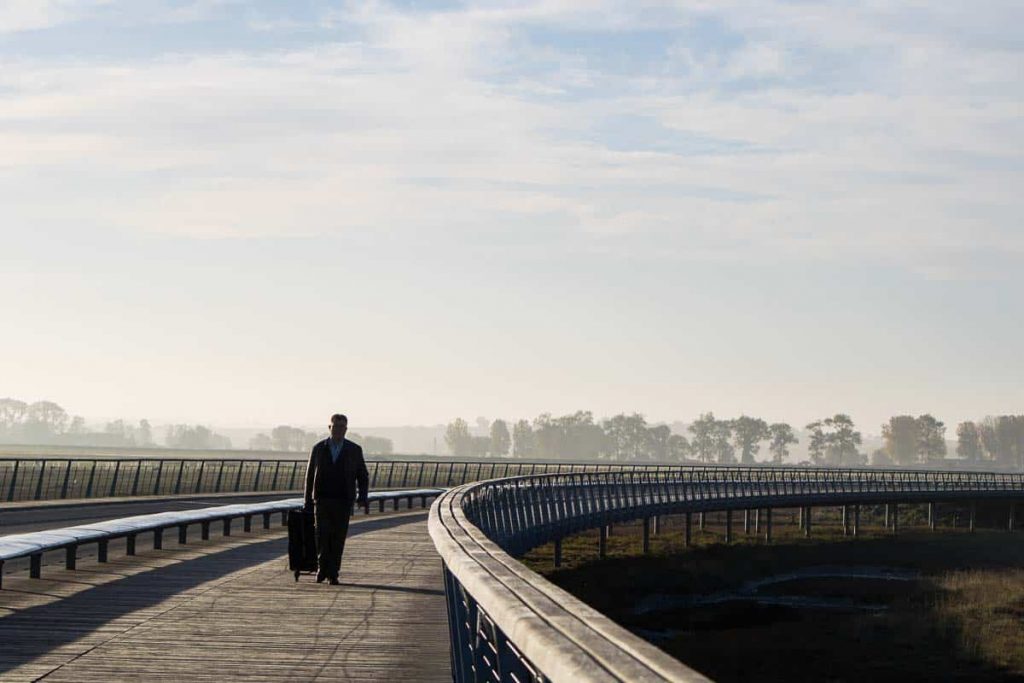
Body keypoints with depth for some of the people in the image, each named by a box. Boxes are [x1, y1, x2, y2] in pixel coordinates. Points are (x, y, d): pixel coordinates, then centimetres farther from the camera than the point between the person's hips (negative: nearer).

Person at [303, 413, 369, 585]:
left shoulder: (354, 450, 4)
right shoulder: (318, 449, 5)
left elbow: (363, 476, 8)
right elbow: (310, 476, 10)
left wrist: (362, 497, -7)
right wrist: (308, 502, 6)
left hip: (343, 502, 0)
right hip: (322, 500, 0)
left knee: (338, 539, 0)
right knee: (322, 535, -10)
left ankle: (333, 574, 8)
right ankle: (322, 568, 7)